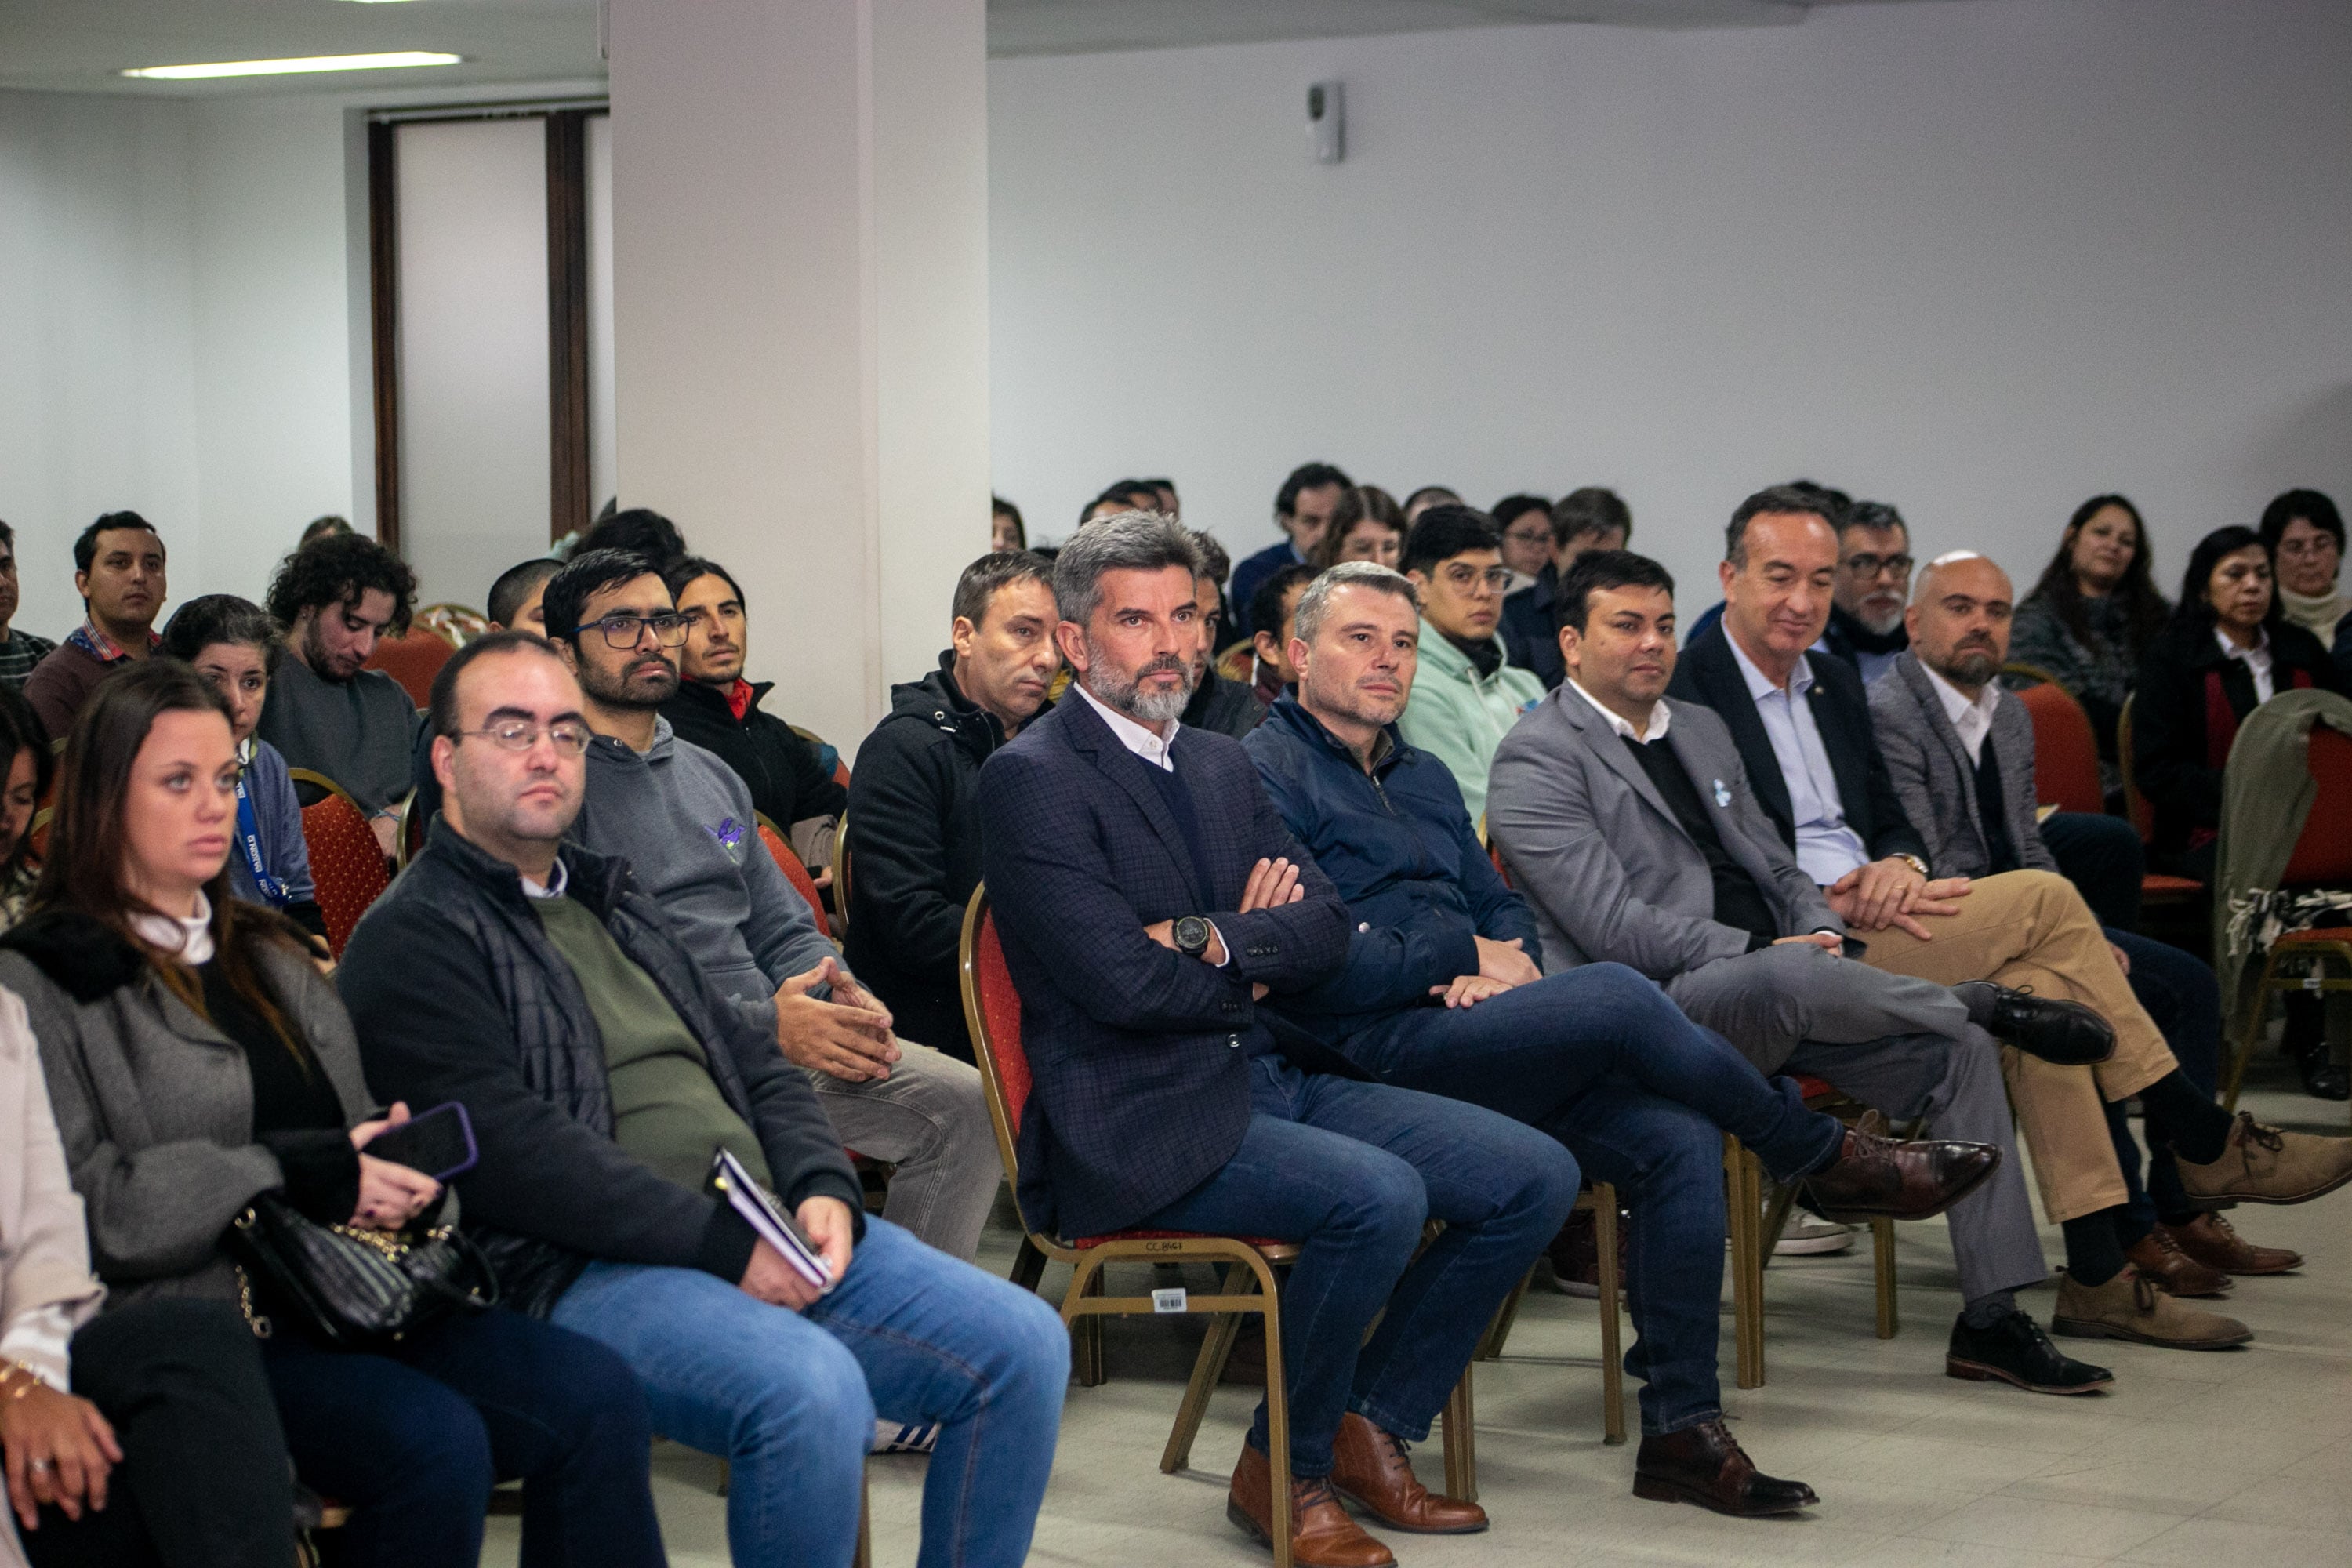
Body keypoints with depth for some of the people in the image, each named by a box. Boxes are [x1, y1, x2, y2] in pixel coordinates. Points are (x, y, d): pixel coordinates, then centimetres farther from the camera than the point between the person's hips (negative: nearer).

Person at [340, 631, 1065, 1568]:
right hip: (583, 1271, -8)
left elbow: (756, 1066, 23)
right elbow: (507, 1151, -14)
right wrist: (723, 1245, -17)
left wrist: (823, 1190, 1)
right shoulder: (414, 937, -2)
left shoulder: (616, 903, 26)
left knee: (1022, 1345, -7)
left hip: (770, 1239, 8)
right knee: (812, 1391, -35)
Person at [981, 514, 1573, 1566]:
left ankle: (1369, 1431, 10)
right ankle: (1281, 1471, -8)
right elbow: (1121, 981, -17)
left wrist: (1215, 939, -13)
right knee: (1379, 1194, -30)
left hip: (1278, 1076, 9)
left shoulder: (1223, 767, 17)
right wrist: (1249, 981, 0)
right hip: (1140, 1121, -8)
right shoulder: (1033, 778, -8)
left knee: (1534, 1175, -2)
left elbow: (1324, 929, 6)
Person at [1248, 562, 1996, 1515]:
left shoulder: (1424, 779, 26)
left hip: (1477, 1039, 8)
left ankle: (1681, 1428, -14)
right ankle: (1823, 1159, -8)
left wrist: (1507, 959, -1)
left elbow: (1503, 907, 25)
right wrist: (1467, 956, -5)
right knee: (1614, 996, -28)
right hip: (1375, 1052, -8)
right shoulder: (1268, 773, -2)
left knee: (1680, 1141, -16)